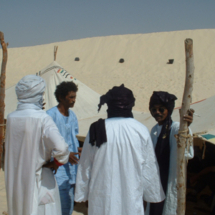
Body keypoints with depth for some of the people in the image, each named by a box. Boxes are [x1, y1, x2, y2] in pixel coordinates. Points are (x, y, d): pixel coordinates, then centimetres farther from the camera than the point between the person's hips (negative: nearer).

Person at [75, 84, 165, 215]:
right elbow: (149, 167, -1)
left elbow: (85, 166, 0)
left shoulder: (97, 129, -7)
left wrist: (82, 194, 12)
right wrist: (153, 194, 13)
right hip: (131, 198, 0)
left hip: (102, 200, 1)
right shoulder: (141, 130, -8)